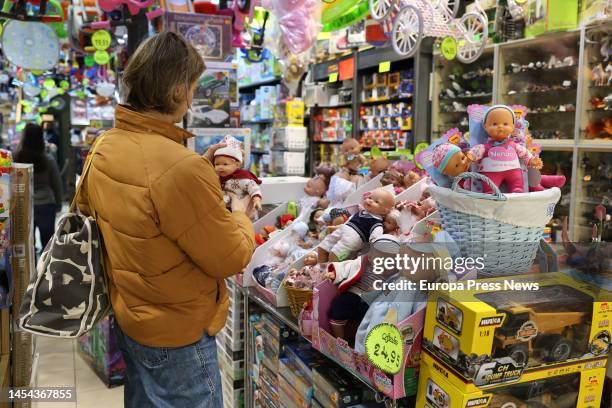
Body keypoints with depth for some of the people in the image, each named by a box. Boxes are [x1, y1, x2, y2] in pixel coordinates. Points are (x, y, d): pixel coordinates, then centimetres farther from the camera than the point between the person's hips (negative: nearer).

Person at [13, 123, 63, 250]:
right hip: (45, 205, -1)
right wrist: (58, 204, 15)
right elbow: (57, 184, 0)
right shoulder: (48, 160, -10)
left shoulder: (15, 158, -9)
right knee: (48, 243, 10)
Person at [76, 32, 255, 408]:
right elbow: (231, 259, -21)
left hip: (129, 317, 8)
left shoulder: (104, 147, -4)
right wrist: (241, 216, -3)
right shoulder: (181, 168, -31)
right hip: (177, 335, -8)